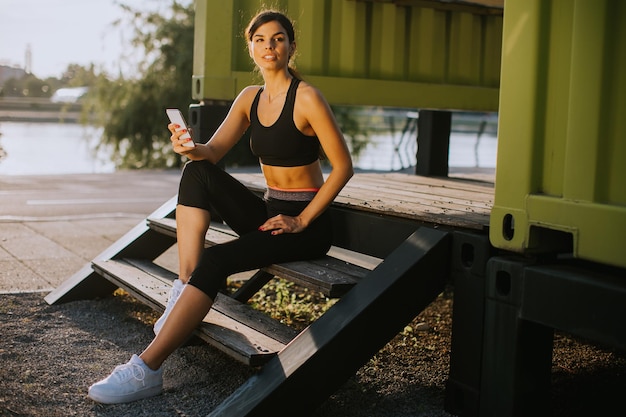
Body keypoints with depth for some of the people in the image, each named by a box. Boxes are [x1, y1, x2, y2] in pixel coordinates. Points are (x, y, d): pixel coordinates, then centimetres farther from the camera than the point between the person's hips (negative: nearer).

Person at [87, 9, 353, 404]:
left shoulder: (307, 97, -13)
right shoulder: (250, 97, 8)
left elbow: (343, 166, -14)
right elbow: (213, 152, 3)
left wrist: (302, 221, -15)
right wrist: (190, 148, -21)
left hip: (306, 225, -7)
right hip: (268, 212, 7)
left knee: (215, 261, -26)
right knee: (197, 172, -13)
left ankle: (147, 369, -23)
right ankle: (185, 286, -16)